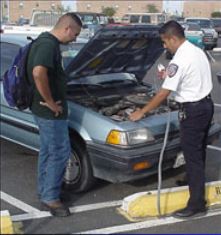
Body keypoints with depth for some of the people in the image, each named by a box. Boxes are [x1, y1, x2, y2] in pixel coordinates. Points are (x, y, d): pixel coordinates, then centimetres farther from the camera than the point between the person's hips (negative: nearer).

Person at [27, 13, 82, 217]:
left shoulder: (45, 41, 12)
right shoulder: (49, 44, -21)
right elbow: (38, 73, -36)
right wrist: (50, 102, -25)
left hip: (44, 110, 10)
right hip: (50, 112, -10)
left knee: (47, 151, 19)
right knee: (60, 152, -1)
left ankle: (44, 191, 31)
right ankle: (50, 198, 10)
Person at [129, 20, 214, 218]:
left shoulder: (180, 60, -20)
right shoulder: (198, 51, 9)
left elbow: (164, 93, -19)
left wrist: (142, 112, -10)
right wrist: (170, 76, 14)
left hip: (193, 110, -9)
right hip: (206, 105, 10)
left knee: (193, 156, -4)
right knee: (198, 152, 22)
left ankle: (197, 204, 1)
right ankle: (193, 182, 39)